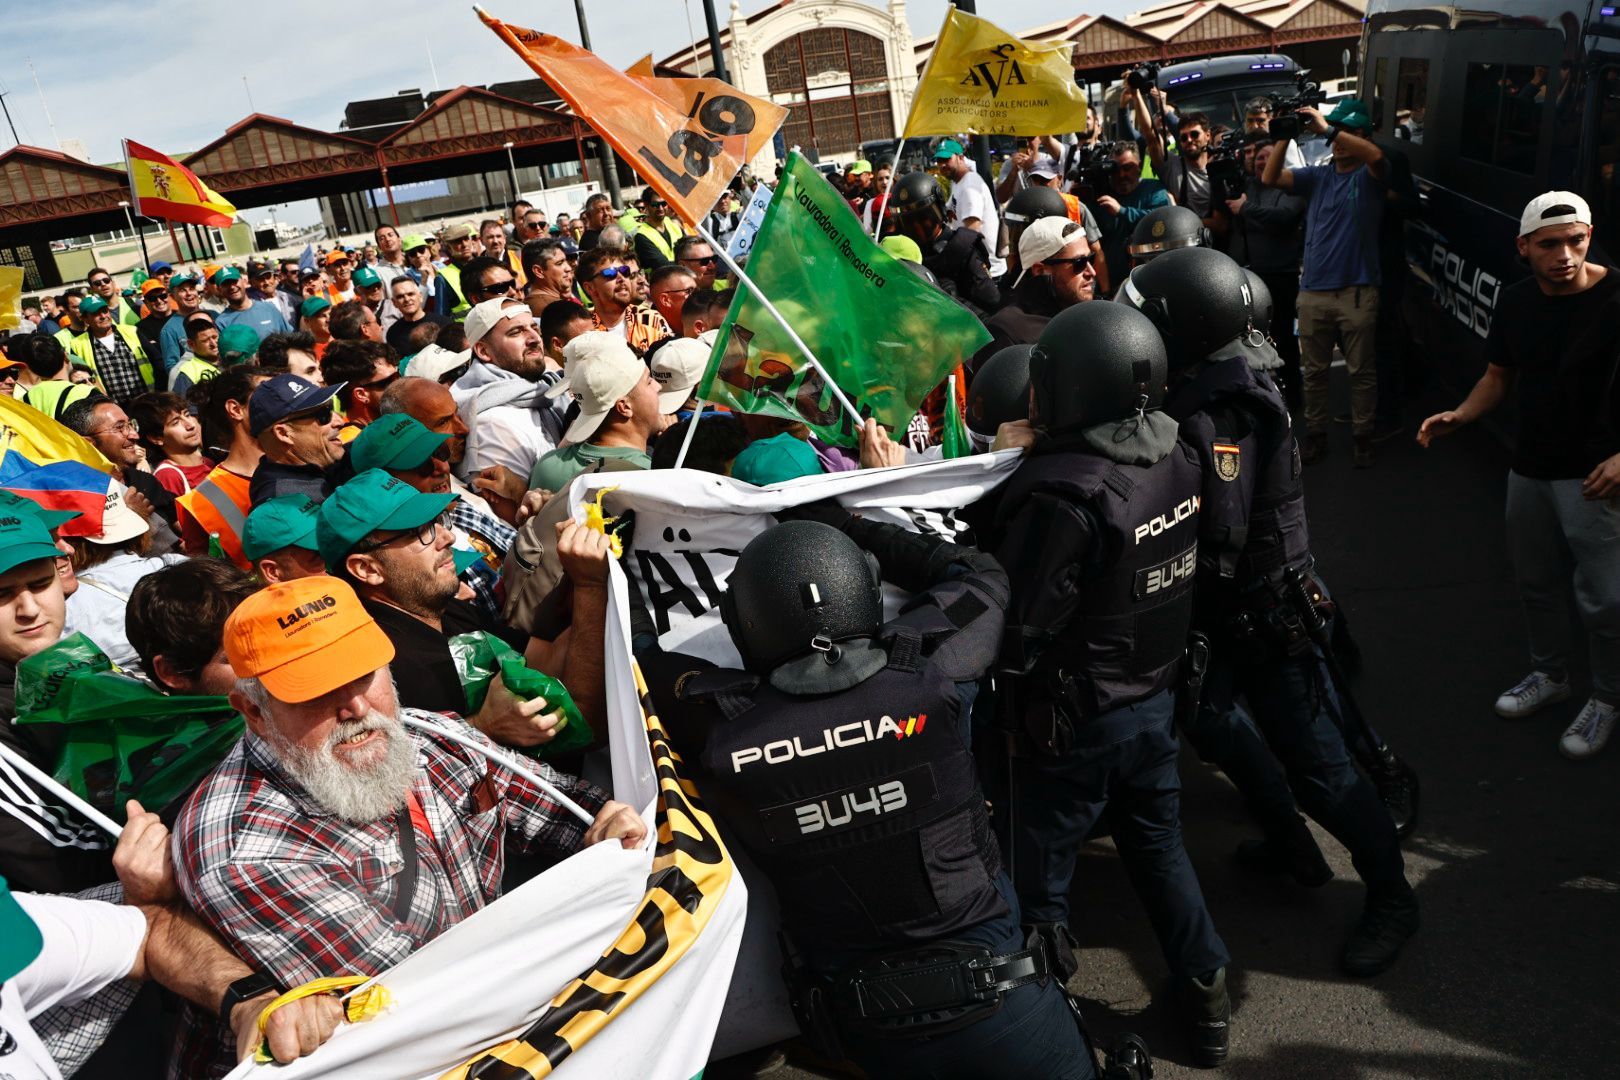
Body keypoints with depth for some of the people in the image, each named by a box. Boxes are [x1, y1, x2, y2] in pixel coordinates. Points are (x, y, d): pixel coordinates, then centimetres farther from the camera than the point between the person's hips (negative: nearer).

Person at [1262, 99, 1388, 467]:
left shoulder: (1368, 176, 0)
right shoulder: (1317, 176, 11)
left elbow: (1376, 155, -24)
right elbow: (1270, 179, 0)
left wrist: (1326, 128, -24)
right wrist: (1285, 137, -12)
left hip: (1357, 292, -3)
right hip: (1312, 291, 4)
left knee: (1361, 370, 6)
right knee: (1314, 370, 11)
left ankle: (1363, 437, 17)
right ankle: (1315, 434, 23)